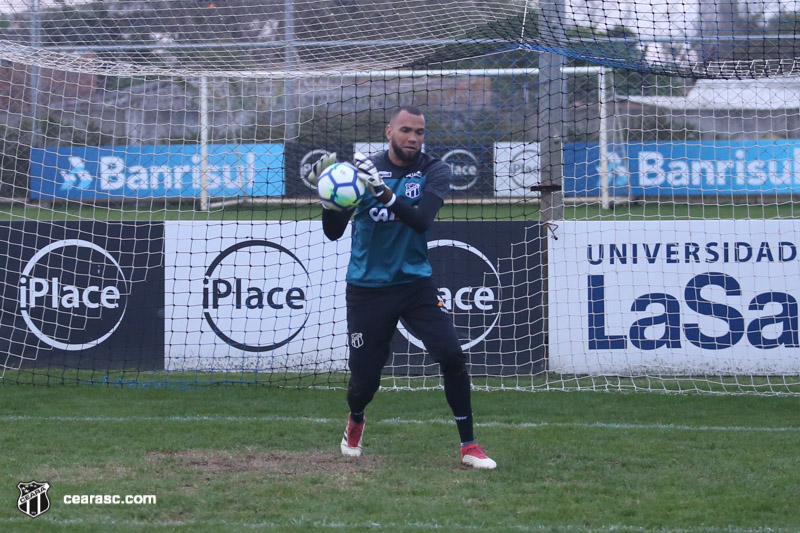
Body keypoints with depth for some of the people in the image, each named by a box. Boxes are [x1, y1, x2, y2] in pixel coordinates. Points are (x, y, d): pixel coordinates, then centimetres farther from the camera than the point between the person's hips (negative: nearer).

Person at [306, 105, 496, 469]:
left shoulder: (433, 171, -5)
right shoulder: (362, 169, -4)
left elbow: (422, 220, -23)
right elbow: (333, 233, -8)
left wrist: (384, 193, -38)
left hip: (415, 284, 0)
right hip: (367, 289, 0)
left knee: (452, 357, -16)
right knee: (364, 380, 3)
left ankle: (468, 446, -4)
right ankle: (355, 423, 39)